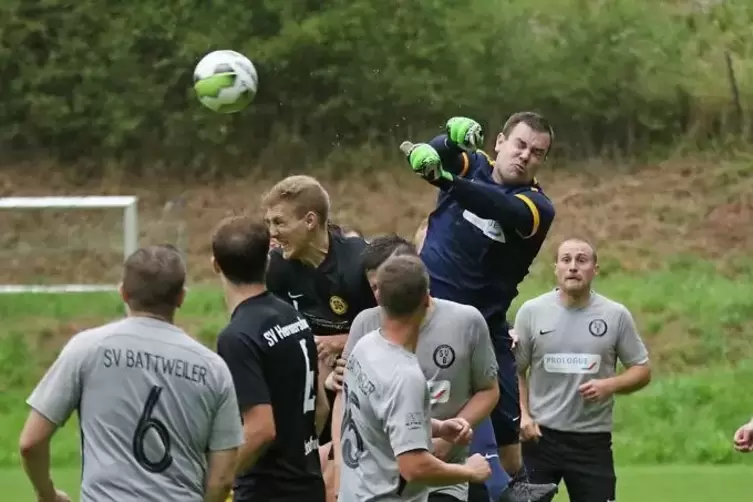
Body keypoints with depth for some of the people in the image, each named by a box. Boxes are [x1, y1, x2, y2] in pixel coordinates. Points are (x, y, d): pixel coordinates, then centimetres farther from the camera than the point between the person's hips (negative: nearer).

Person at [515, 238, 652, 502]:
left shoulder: (616, 315, 1)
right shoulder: (532, 312, 2)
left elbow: (642, 370, 6)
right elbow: (515, 370, 6)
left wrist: (610, 385, -12)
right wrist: (523, 415, -7)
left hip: (593, 440, 0)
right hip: (540, 436, 0)